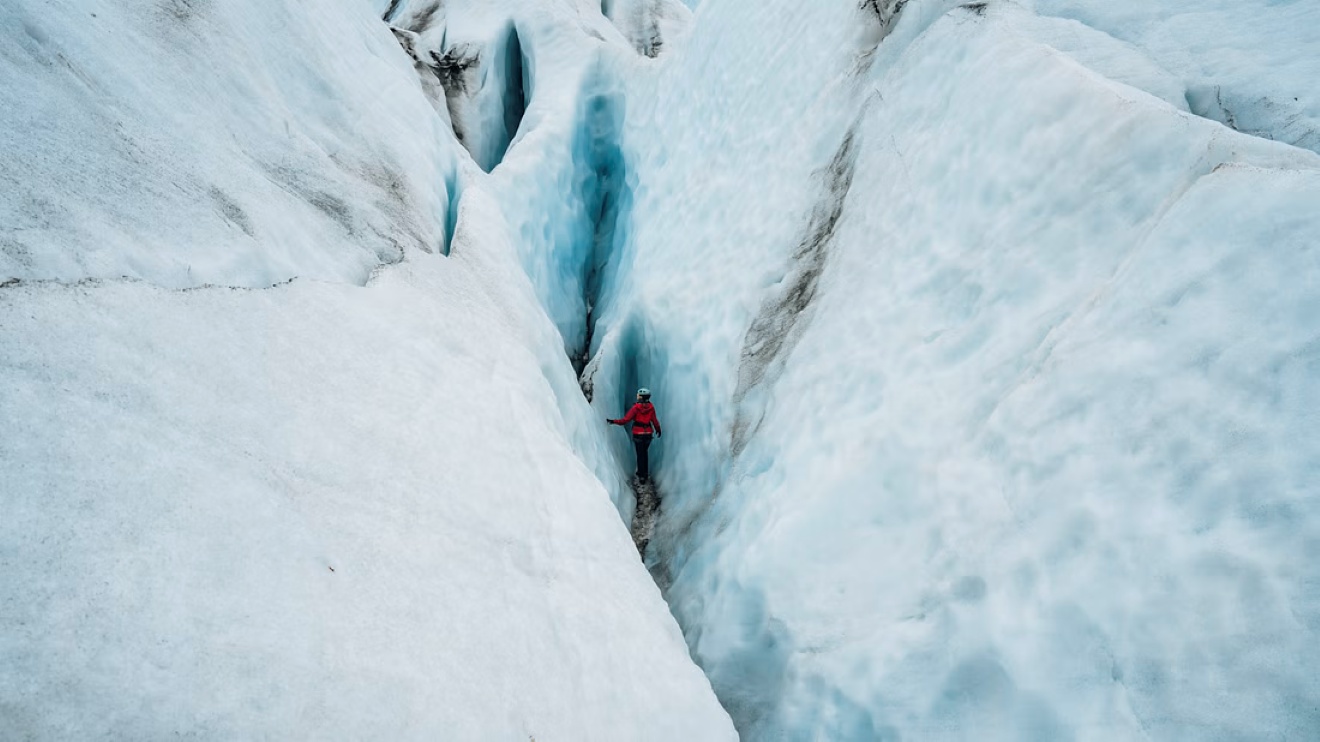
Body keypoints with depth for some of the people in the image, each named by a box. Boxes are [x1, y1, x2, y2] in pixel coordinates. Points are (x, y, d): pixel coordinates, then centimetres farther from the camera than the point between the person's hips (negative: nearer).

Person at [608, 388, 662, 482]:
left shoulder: (636, 407, -15)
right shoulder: (651, 407, -6)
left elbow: (626, 419, -18)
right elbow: (654, 420, -2)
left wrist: (614, 421, -12)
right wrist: (658, 429, 15)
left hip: (638, 434, -4)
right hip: (648, 433, 4)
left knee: (640, 454, 7)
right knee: (645, 453, 21)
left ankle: (641, 476, 9)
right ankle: (645, 473, 29)